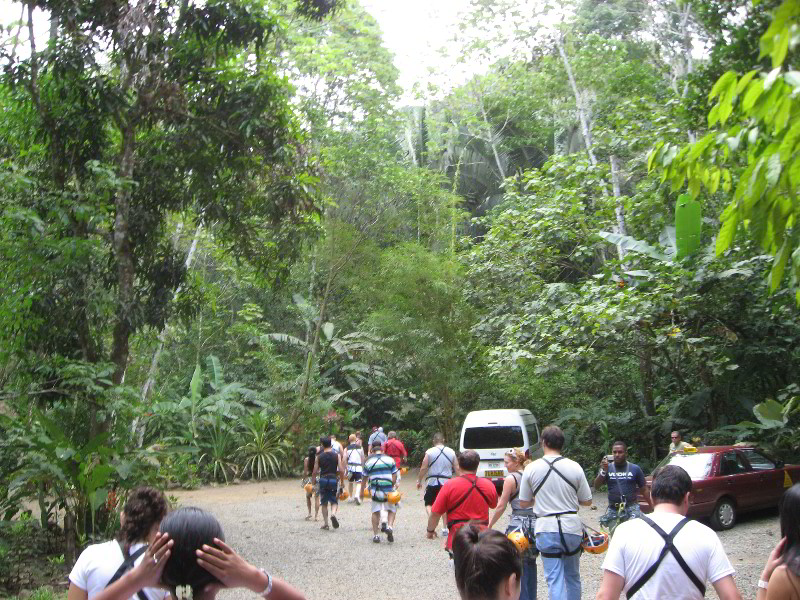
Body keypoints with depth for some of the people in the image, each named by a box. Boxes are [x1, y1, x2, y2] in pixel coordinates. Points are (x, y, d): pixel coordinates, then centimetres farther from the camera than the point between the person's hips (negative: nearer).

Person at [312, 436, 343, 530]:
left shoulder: (319, 457, 0)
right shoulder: (336, 456, 0)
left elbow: (315, 472, -1)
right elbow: (341, 470, -5)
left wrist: (313, 482, 10)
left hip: (323, 480, 0)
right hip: (333, 479, 0)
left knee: (324, 503, 11)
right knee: (334, 501, 10)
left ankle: (326, 524, 11)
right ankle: (333, 514, -20)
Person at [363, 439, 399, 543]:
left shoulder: (369, 461, 3)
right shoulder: (389, 459, 4)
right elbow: (394, 476, 0)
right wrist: (392, 486, 7)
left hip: (375, 490, 0)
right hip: (388, 489, 0)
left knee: (375, 512, 12)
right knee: (392, 509, 17)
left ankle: (376, 535, 10)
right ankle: (390, 526, -7)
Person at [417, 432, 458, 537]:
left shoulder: (430, 452, -5)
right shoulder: (451, 452, 5)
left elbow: (423, 468, -6)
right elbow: (456, 469, 5)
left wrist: (419, 480, 4)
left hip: (432, 481, -3)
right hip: (446, 481, 3)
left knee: (429, 504, 7)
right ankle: (444, 528, 17)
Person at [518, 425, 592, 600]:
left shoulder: (531, 468, -5)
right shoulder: (574, 467, -4)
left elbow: (523, 503, 3)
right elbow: (587, 501, 3)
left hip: (546, 529, -1)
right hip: (572, 527, 2)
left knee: (554, 579, 1)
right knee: (573, 577, 20)